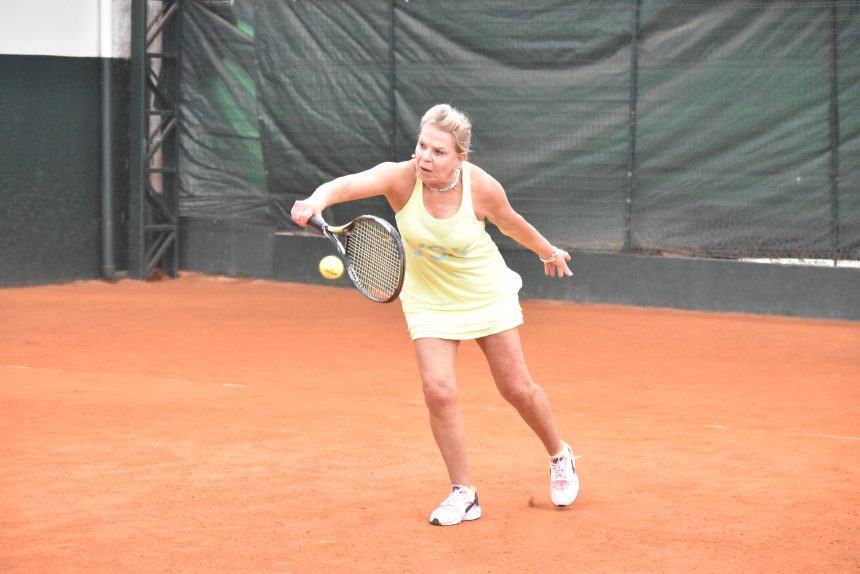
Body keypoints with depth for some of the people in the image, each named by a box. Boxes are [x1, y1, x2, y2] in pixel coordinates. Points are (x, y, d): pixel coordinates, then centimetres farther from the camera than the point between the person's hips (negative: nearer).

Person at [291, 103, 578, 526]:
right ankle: (463, 495, 2)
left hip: (487, 296, 0)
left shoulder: (483, 188, -22)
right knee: (438, 391, -15)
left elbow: (512, 223, 0)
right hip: (429, 300, 0)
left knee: (517, 388, 5)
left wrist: (549, 252, 18)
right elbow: (348, 184, -45)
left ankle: (559, 456, 36)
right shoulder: (400, 178, -26)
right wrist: (316, 201, -67)